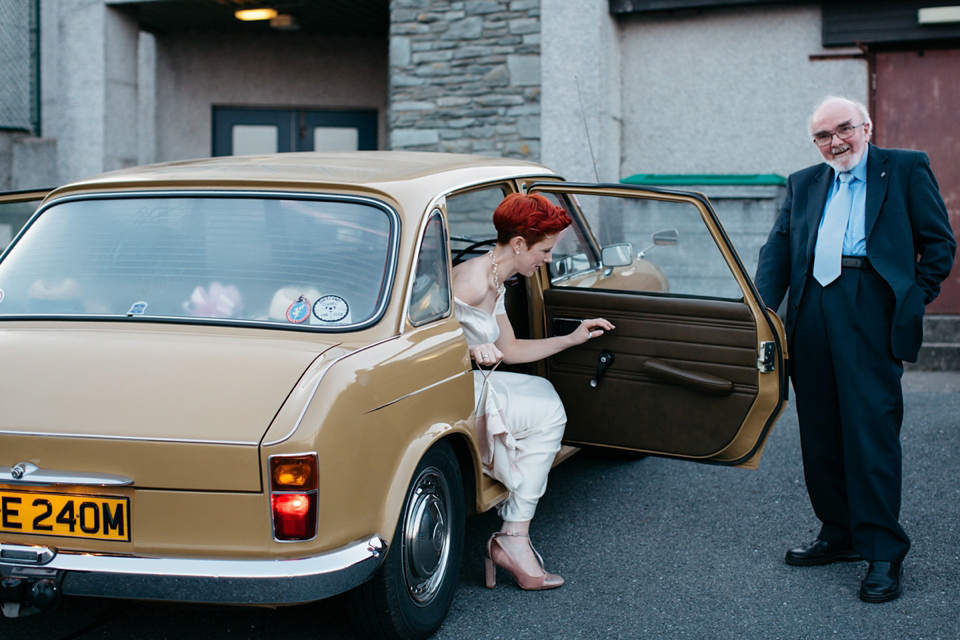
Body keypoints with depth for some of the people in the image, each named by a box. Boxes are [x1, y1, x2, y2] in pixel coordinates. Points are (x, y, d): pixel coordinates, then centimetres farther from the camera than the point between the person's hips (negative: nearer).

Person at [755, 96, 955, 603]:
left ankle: (883, 552, -2)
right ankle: (839, 535, 21)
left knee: (871, 429, -8)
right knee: (820, 431, 8)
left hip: (870, 312, -5)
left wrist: (914, 301, -3)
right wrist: (762, 313, 0)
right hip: (811, 314, 5)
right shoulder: (803, 184, 21)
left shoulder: (905, 168, 9)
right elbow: (777, 251, 13)